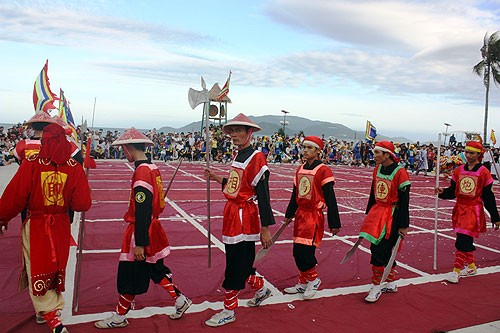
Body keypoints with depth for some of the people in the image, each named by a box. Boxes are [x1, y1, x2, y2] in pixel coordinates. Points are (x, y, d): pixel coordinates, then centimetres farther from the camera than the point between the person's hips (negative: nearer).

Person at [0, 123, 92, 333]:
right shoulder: (74, 167, -8)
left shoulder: (31, 163, -13)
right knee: (56, 271, 20)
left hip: (34, 227, -2)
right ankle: (51, 311, 38)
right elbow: (82, 204, -9)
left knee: (38, 274, 7)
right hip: (61, 228, 3)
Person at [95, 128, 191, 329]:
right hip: (153, 229, 9)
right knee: (156, 269, 20)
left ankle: (119, 318, 22)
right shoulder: (152, 168, 7)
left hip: (142, 231, -9)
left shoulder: (141, 172, -22)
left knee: (129, 276, 6)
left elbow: (142, 211, -24)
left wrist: (139, 244, -21)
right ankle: (180, 300, 28)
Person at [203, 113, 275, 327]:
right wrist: (217, 178, 9)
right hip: (231, 213, 9)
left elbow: (263, 194, -18)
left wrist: (265, 229, -19)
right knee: (241, 261, 19)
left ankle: (229, 311, 16)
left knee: (236, 265, 1)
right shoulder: (238, 156, 11)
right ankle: (261, 289, 41)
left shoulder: (256, 158, -16)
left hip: (244, 217, -9)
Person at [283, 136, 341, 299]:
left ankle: (313, 280, 14)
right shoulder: (300, 169, 9)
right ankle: (303, 283, 26)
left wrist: (334, 223, -11)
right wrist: (289, 214, 23)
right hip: (300, 215, 7)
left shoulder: (323, 171, -11)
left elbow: (330, 199, -11)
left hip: (314, 216, -7)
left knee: (304, 251, -10)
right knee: (297, 252, 10)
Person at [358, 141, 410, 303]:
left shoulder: (400, 172, -14)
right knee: (381, 249, 12)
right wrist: (369, 214, 20)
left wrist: (403, 226, -13)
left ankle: (377, 286, 7)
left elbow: (404, 201, -13)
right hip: (378, 212, 7)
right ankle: (391, 283, 29)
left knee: (380, 250, -7)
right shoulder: (377, 170, 7)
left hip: (392, 216, -7)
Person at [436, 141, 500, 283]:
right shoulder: (458, 171, 7)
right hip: (459, 209, 5)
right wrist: (442, 192, -13)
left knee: (463, 240, -10)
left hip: (474, 211, -5)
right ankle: (471, 266, 31)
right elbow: (452, 192, 9)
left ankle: (456, 270, -3)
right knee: (466, 240, 14)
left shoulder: (483, 172, -5)